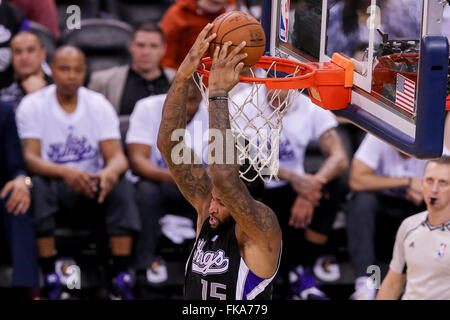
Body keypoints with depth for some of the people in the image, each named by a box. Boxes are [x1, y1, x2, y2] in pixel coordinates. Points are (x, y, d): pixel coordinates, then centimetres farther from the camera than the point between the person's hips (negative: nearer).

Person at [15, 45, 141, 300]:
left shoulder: (99, 105, 1)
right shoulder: (32, 106, -4)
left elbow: (117, 157, -7)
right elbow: (30, 158, -15)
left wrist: (110, 171, -34)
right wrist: (65, 172, -36)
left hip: (93, 194, 2)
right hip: (55, 191, -2)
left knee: (122, 184, -28)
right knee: (38, 186, -35)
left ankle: (121, 280, -28)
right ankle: (51, 280, -31)